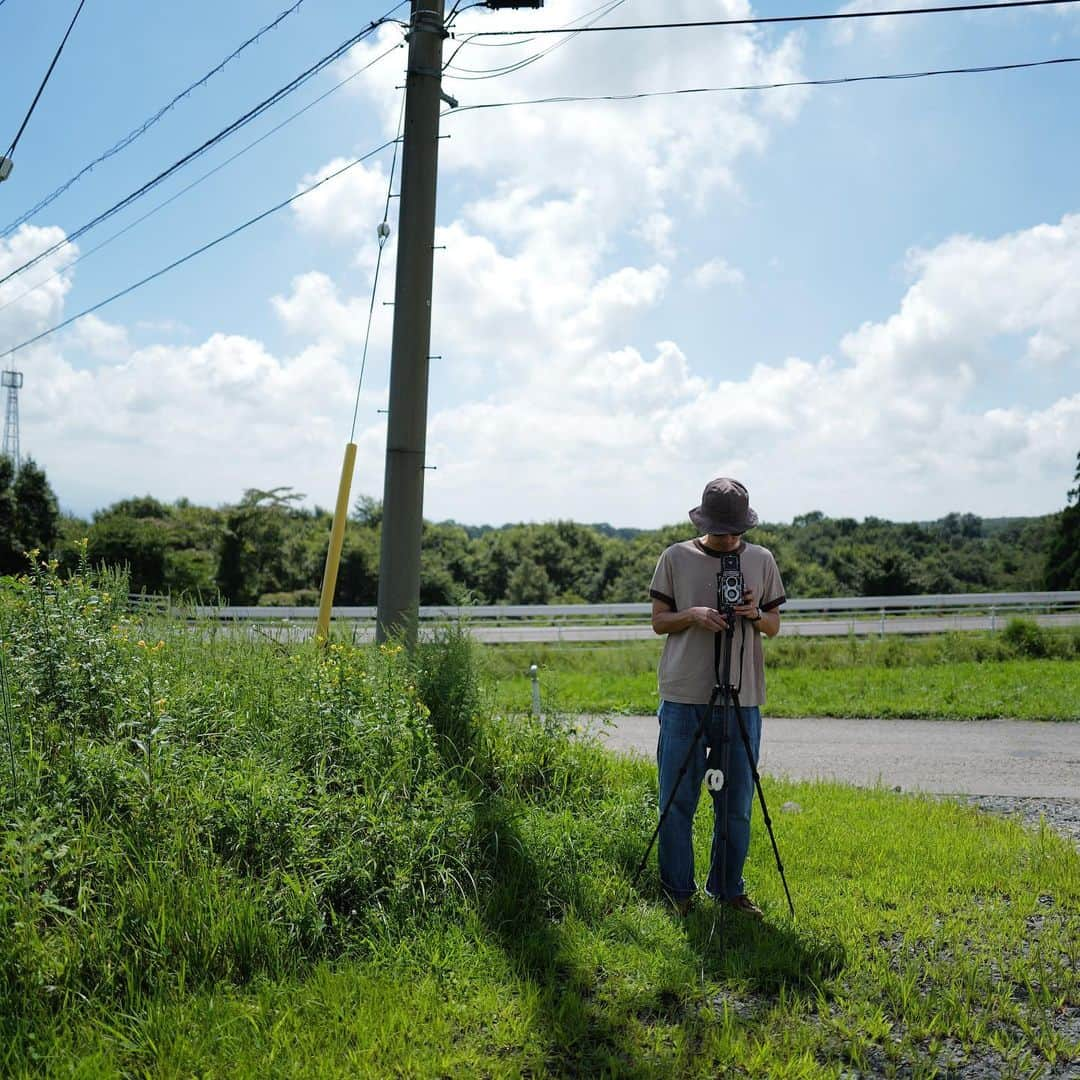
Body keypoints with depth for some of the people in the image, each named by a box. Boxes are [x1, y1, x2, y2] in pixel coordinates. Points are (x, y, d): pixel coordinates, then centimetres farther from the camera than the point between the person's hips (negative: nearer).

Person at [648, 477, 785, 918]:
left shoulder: (761, 560, 8)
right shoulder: (676, 558, 2)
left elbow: (773, 628, 13)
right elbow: (658, 621, 5)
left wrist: (756, 615, -9)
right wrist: (693, 615, -14)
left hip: (743, 699, 2)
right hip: (683, 699, -2)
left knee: (737, 803, 8)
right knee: (678, 800, 3)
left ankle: (728, 889, 24)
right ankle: (678, 890, 19)